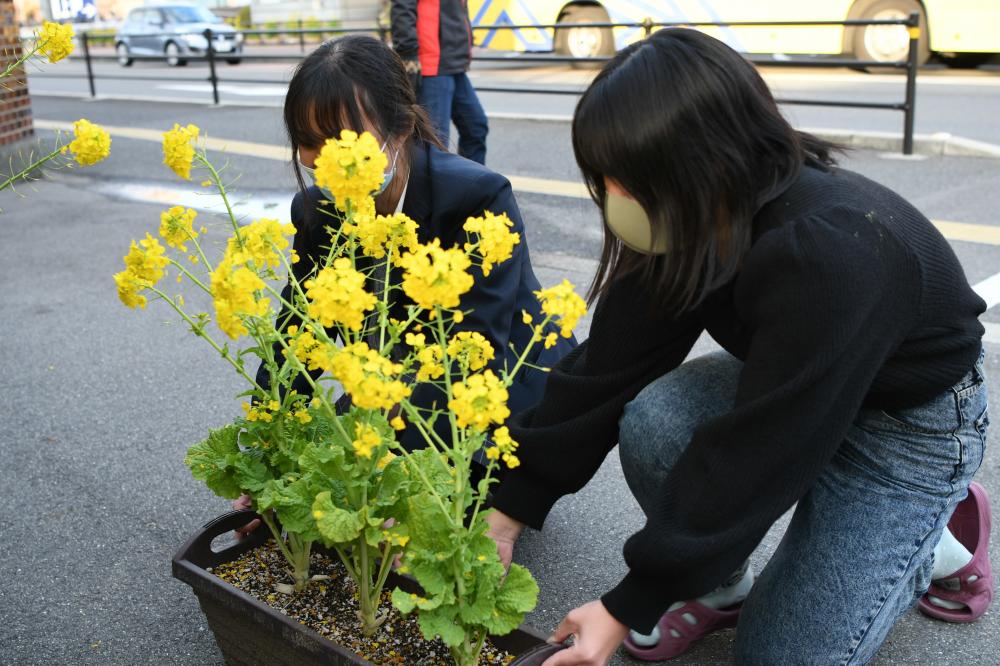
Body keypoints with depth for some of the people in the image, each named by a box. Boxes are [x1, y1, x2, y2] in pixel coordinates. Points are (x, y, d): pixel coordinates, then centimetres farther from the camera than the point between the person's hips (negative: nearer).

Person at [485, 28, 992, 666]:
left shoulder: (833, 254, -38)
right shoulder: (689, 225, -16)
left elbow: (757, 456, -33)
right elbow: (609, 369, -12)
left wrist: (629, 606, -26)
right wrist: (513, 505, -14)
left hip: (914, 420, -5)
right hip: (790, 387, 6)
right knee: (651, 419, -24)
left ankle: (935, 537, 17)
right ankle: (719, 584, 2)